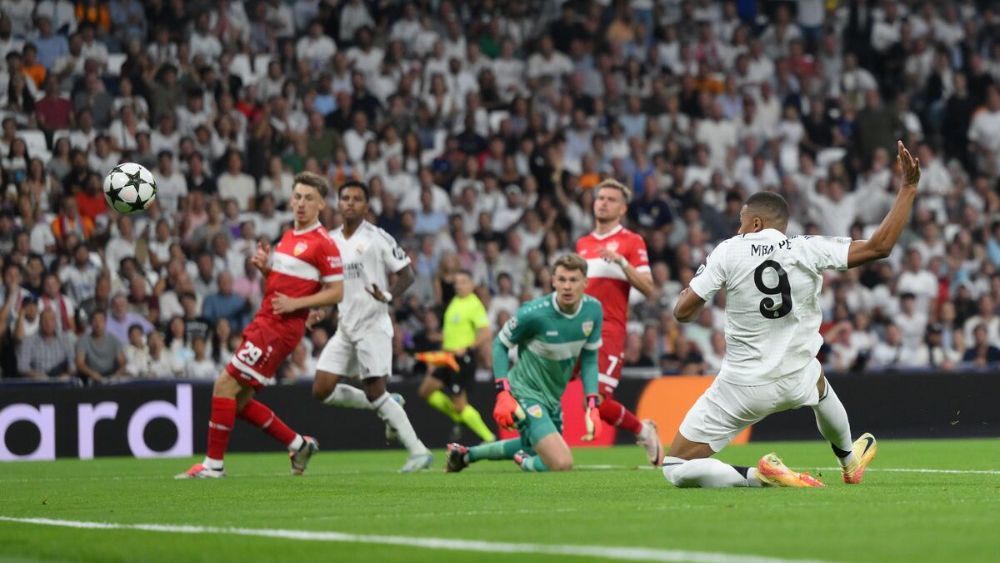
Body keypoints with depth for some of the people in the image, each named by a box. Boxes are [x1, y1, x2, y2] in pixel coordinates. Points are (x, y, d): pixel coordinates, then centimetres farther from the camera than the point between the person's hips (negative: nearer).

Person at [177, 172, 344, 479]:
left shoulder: (323, 244, -10)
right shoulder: (289, 236, 17)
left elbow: (336, 292, -12)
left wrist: (295, 303, -19)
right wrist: (264, 265, 5)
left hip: (280, 328, -9)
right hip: (265, 323, 9)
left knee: (225, 385, -12)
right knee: (238, 400, 10)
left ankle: (213, 464, -5)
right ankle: (299, 444, 22)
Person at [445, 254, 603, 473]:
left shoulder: (593, 309, -8)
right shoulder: (533, 313, -25)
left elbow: (589, 358, 4)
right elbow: (500, 344, -9)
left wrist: (592, 406, -5)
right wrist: (503, 394, -17)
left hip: (552, 398, 7)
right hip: (525, 395, -7)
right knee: (562, 464, -22)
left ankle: (466, 453, 42)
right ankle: (526, 463, 12)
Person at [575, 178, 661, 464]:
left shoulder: (632, 242, 0)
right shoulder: (583, 244, 18)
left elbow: (649, 289, -8)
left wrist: (621, 261, -19)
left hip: (609, 330, -6)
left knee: (599, 401, -14)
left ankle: (643, 430, 12)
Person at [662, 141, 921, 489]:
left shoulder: (729, 252, -9)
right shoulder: (809, 251, -7)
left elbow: (683, 312, -10)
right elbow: (880, 246, -7)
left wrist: (693, 287, 14)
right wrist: (908, 187, 0)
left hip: (741, 388, -4)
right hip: (796, 381, 4)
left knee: (677, 469, 5)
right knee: (819, 383, 44)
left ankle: (757, 476, -14)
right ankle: (849, 463, 63)